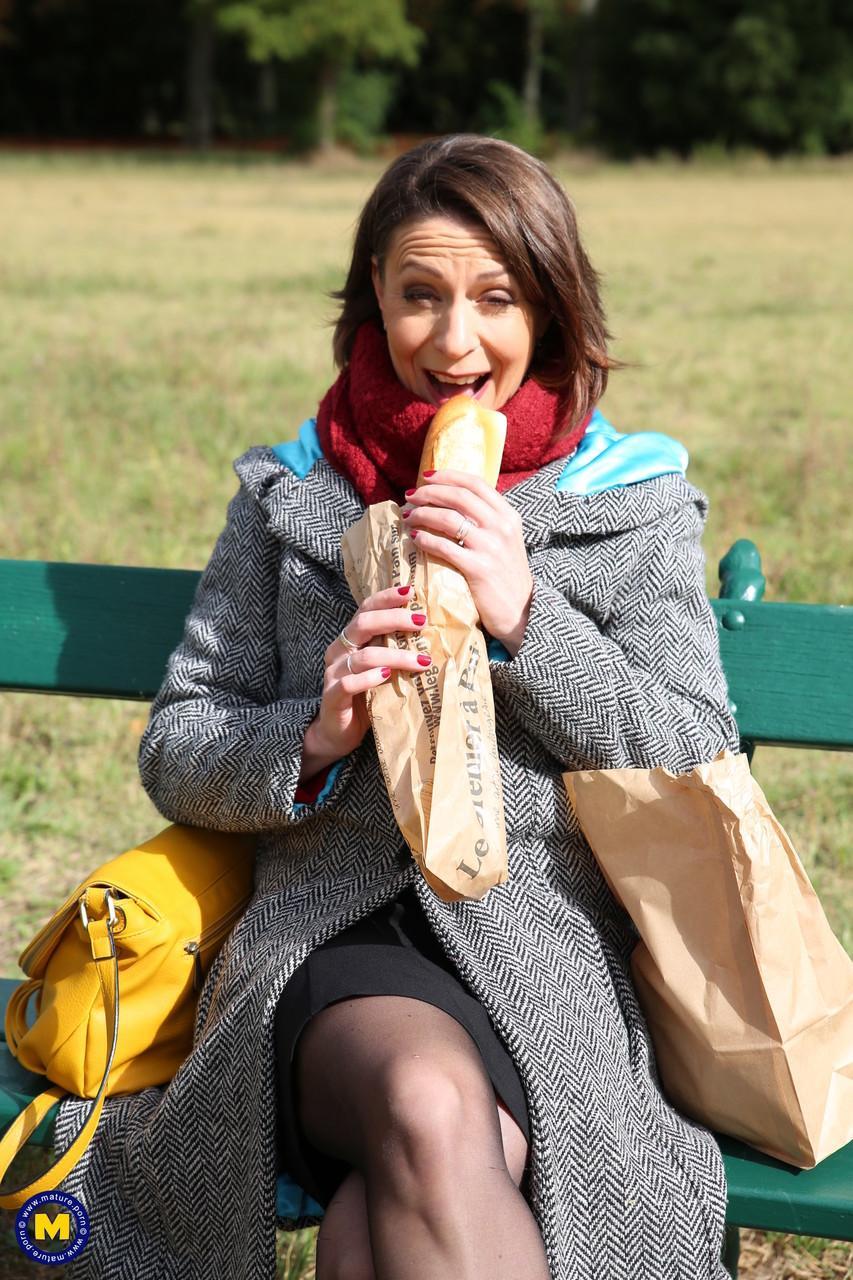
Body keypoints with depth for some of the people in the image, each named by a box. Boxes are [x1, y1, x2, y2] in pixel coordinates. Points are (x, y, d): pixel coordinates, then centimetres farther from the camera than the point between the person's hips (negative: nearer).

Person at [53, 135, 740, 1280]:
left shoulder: (636, 501, 11)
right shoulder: (289, 494, 15)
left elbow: (699, 775, 4)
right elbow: (175, 753, 14)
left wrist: (524, 617, -9)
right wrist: (311, 737, -9)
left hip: (548, 939, -1)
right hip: (332, 929, 1)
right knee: (428, 1102, -35)